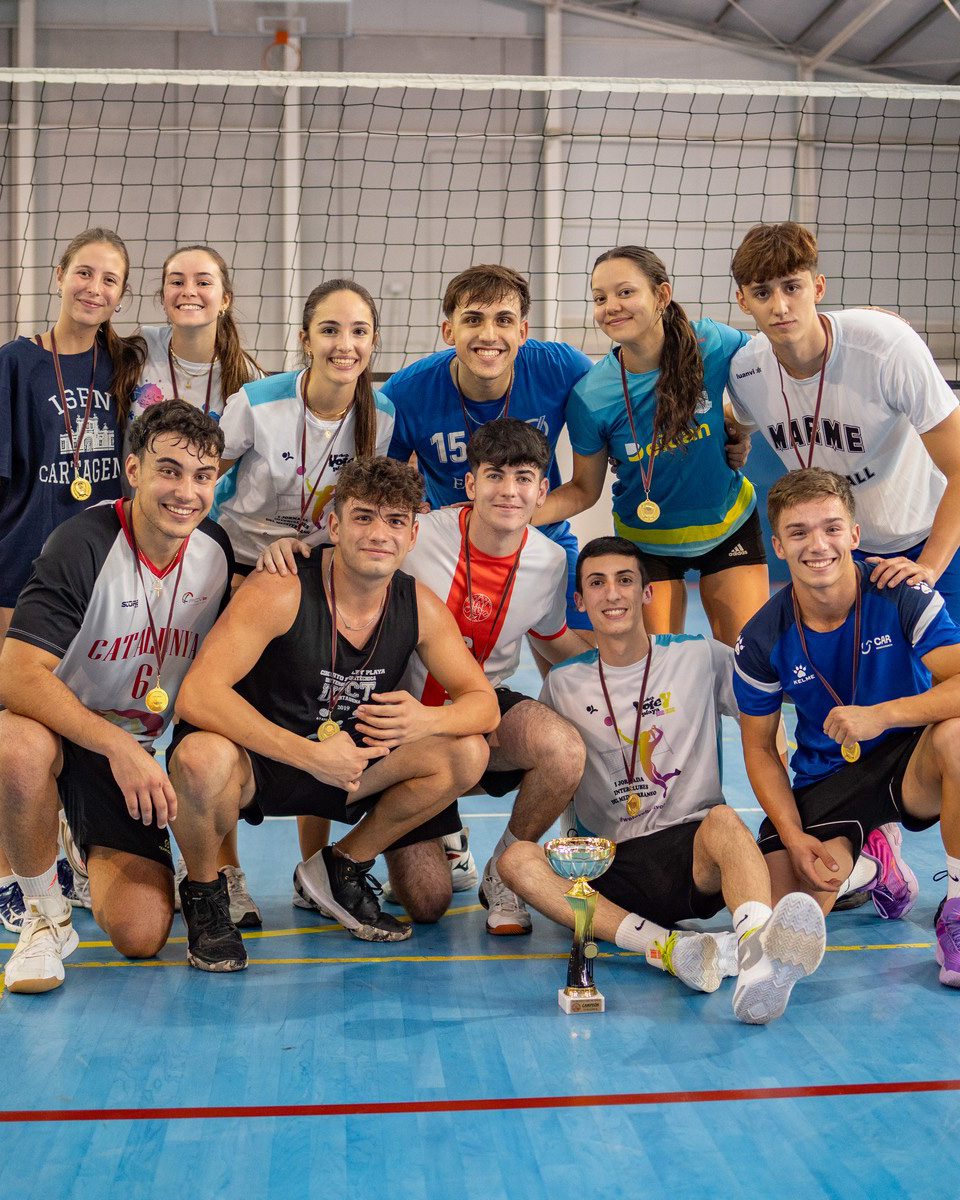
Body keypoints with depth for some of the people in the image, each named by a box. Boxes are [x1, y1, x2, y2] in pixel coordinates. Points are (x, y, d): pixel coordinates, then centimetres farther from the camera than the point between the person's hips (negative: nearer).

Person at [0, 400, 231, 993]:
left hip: (139, 753, 4)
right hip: (59, 731, -4)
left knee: (141, 935, -10)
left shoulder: (215, 550, -4)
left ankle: (97, 861, 27)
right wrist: (117, 746, -38)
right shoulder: (85, 544, -22)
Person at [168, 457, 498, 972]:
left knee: (467, 753, -12)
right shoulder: (281, 590, -23)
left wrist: (427, 721, -28)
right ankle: (203, 892, -5)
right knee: (202, 758, -39)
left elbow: (483, 703, -3)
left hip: (346, 763, 5)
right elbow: (196, 695, -31)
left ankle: (341, 869, 9)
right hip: (252, 759, -5)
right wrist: (308, 754, -39)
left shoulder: (421, 608, -7)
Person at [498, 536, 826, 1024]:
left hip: (695, 856, -2)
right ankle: (670, 949, -44)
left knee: (723, 820, -35)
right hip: (607, 866, 2)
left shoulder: (701, 658, 8)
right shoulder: (563, 684, 11)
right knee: (518, 860, -27)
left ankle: (756, 950, -65)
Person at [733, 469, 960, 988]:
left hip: (912, 767, -1)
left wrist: (882, 714, -36)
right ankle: (867, 858, 15)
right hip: (825, 783, 1)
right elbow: (760, 749, 0)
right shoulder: (762, 639, -9)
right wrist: (794, 837, -12)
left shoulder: (901, 598, -14)